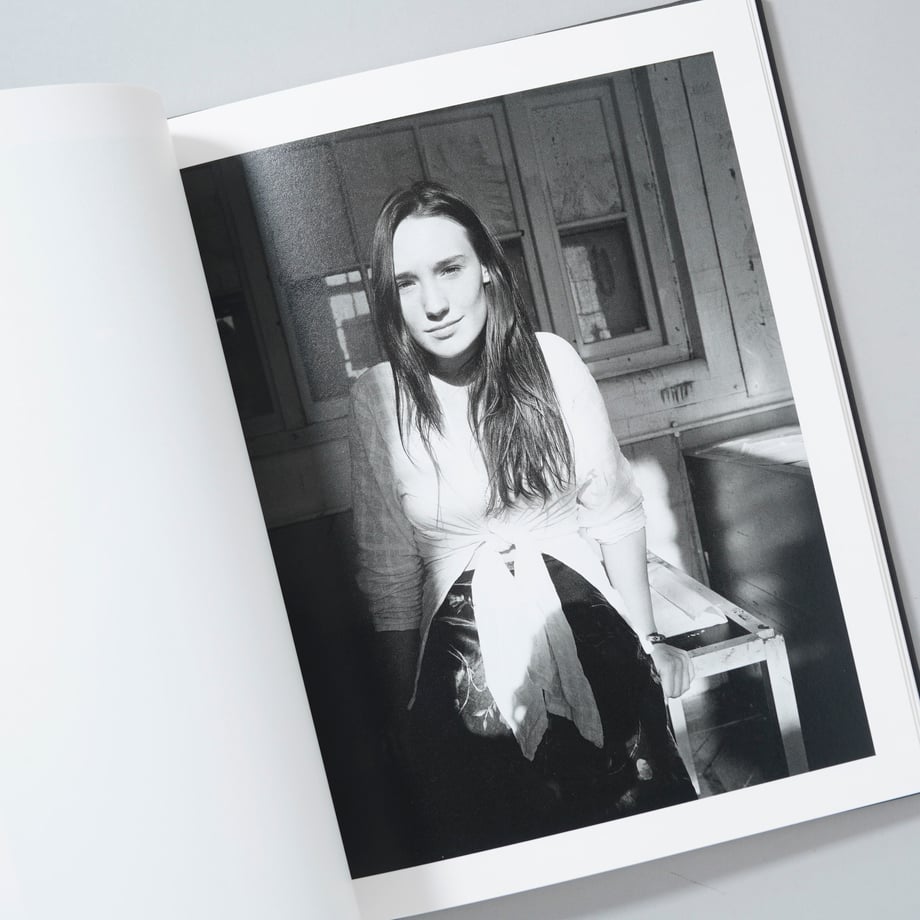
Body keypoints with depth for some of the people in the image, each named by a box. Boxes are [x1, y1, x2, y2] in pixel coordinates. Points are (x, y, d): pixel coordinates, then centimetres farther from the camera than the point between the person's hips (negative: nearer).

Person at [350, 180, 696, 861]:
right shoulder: (378, 398, -9)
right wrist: (404, 708, 2)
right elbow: (390, 572, -3)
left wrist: (648, 639, 3)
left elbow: (615, 511, -1)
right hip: (466, 658, 0)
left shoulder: (550, 360, -8)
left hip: (588, 629, 1)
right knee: (505, 850, 12)